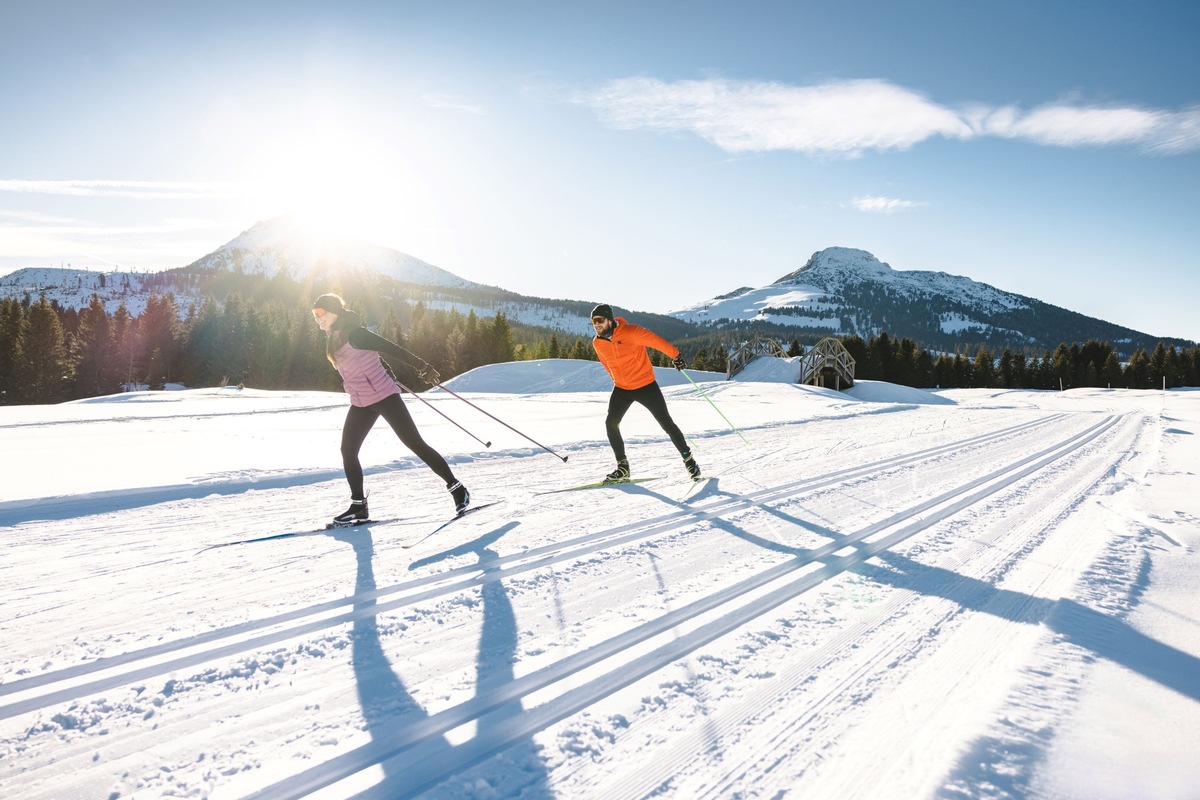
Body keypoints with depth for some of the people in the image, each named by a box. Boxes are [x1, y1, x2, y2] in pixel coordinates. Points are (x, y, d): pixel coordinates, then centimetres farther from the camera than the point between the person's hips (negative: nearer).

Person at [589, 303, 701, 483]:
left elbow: (654, 340, -16)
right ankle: (622, 468, 4)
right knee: (611, 423, -9)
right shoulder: (597, 343, -2)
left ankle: (688, 460, 15)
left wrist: (675, 354, -19)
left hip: (645, 385, -5)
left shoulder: (629, 332, -20)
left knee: (666, 423, -1)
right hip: (621, 389, 5)